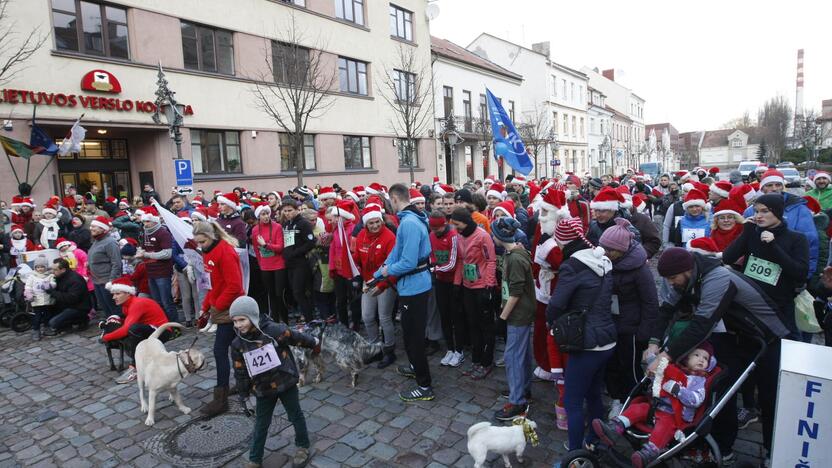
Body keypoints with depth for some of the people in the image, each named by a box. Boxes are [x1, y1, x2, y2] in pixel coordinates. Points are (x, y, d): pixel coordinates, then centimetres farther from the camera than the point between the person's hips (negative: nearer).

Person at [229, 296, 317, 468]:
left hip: (286, 383, -2)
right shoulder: (238, 345, -10)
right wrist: (243, 396, 6)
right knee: (260, 425, 14)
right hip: (263, 390, 3)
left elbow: (297, 338, -7)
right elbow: (241, 373, 1)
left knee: (295, 416, 16)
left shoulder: (275, 331, -23)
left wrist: (314, 343, 8)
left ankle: (303, 446, 38)